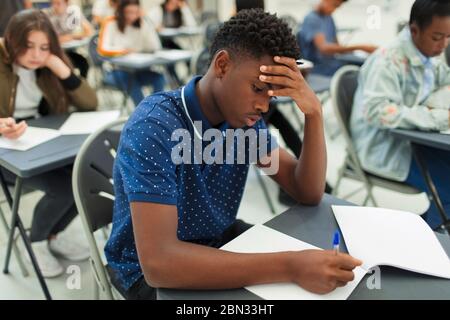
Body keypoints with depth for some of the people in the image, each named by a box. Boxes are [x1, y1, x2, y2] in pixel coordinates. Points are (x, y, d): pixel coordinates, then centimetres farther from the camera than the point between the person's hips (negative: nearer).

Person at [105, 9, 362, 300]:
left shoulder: (244, 116, -8)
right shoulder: (155, 127, -29)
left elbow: (308, 193, -7)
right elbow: (157, 261, -37)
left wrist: (314, 112, -22)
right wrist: (289, 267, -42)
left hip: (220, 241, 6)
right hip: (151, 269, -6)